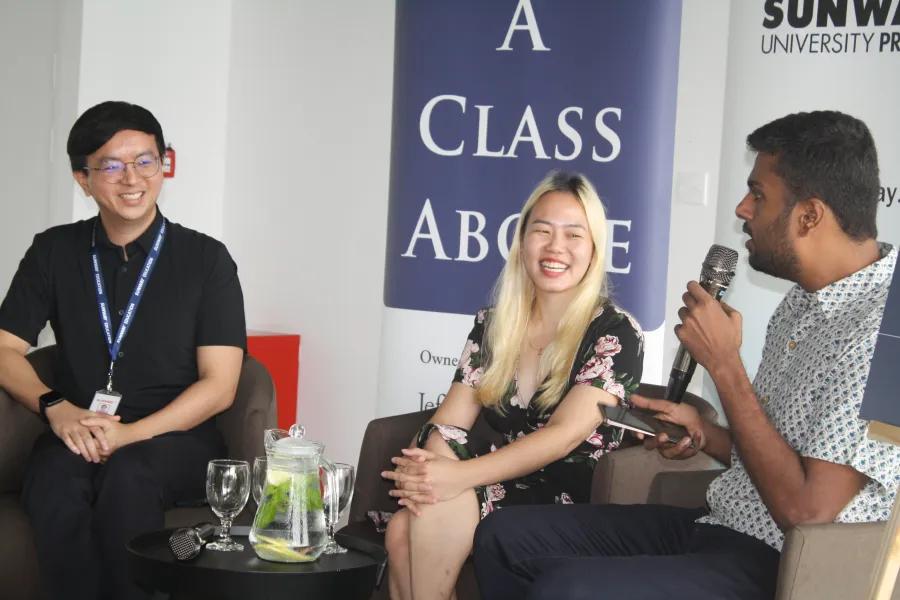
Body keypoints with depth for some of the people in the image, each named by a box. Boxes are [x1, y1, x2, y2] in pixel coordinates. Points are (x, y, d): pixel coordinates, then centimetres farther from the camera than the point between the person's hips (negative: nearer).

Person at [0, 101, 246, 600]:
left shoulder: (206, 259, 4)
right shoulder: (53, 252, 12)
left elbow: (219, 386, -2)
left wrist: (133, 433, -17)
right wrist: (55, 408, -12)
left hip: (175, 435, -1)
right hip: (79, 435, 2)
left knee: (129, 474, -36)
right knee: (56, 482, -34)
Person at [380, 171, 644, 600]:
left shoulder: (617, 335, -7)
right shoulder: (492, 325, 10)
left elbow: (564, 434, -19)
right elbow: (451, 421, 4)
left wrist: (460, 476, -30)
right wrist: (427, 467, -21)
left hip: (571, 505, -4)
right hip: (505, 486, 5)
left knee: (441, 506, -28)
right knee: (403, 530, -25)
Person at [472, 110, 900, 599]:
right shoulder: (805, 300, 11)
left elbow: (806, 512, -23)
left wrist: (723, 364, -17)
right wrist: (704, 435, 1)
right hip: (718, 524, 10)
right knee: (505, 536, 4)